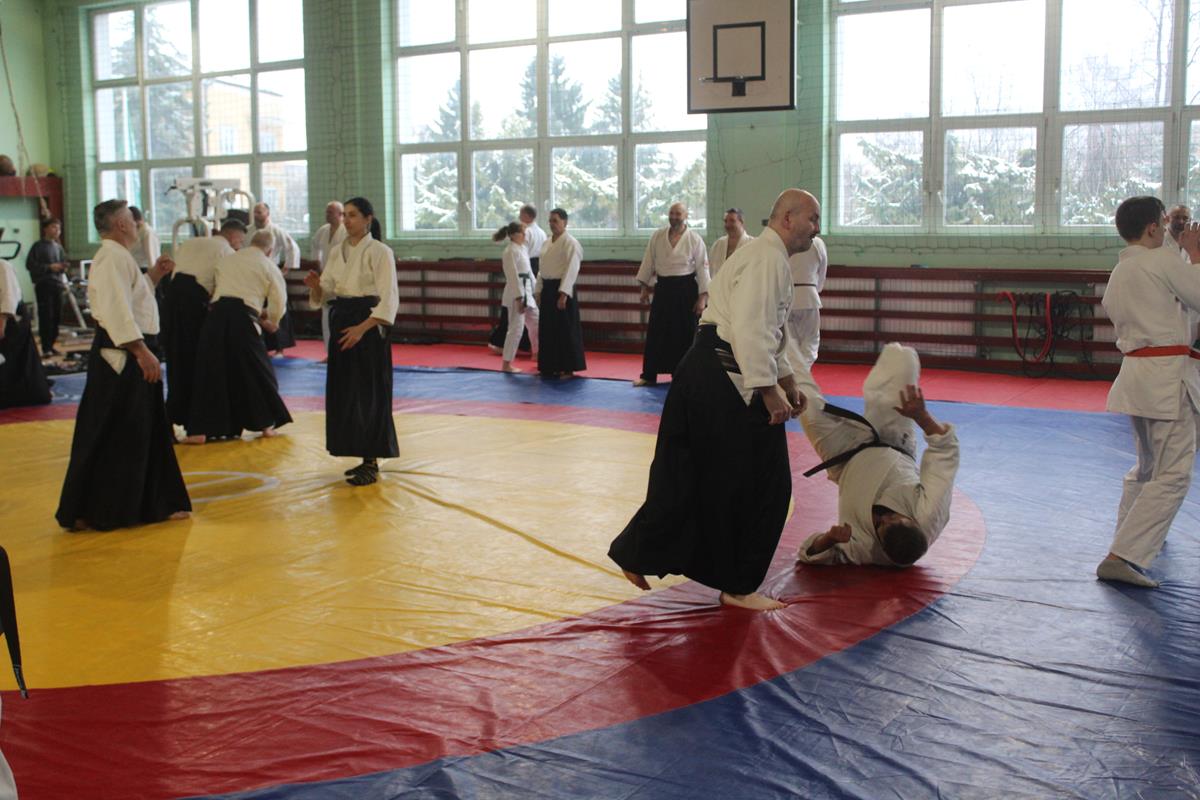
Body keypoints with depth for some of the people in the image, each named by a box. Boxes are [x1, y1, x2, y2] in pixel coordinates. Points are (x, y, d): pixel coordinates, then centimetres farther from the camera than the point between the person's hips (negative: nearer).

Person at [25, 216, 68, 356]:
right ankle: (46, 348, -6)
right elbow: (30, 265, -8)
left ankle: (51, 345, 14)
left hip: (57, 285, 6)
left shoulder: (58, 247, 15)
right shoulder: (38, 247, -4)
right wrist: (49, 267, -15)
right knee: (46, 316, -8)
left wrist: (63, 267, 3)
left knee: (57, 316, 5)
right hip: (44, 285, -6)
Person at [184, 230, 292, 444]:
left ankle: (200, 430, 4)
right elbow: (279, 300, 13)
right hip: (244, 316, -2)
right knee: (258, 370, 14)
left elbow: (214, 287, 22)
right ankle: (266, 424, 22)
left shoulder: (226, 260, 20)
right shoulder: (269, 266, 11)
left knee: (209, 370, 7)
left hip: (218, 313, 2)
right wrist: (271, 321, 31)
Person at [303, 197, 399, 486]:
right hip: (342, 323, 7)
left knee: (369, 394, -5)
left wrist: (362, 328, -22)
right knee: (344, 392, 9)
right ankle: (365, 459, 20)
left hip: (369, 325, -7)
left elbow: (388, 298, -14)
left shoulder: (380, 252, -9)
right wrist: (316, 286, -11)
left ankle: (372, 464, 2)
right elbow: (326, 293, 12)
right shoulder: (338, 251, 11)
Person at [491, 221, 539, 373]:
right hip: (516, 293, -9)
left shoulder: (523, 249, 12)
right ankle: (507, 364, 1)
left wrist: (535, 292, 17)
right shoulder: (511, 251, -16)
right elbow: (513, 276, -20)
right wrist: (519, 299, -22)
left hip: (527, 292, 9)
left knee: (535, 323, 19)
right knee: (516, 328, -6)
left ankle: (536, 353, 37)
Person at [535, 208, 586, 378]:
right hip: (547, 289, 8)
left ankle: (568, 369, 2)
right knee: (547, 330, 10)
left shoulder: (570, 243, -11)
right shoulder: (548, 243, 15)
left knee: (566, 330, -5)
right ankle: (550, 367, 20)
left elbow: (571, 270, -17)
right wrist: (538, 292, 15)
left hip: (562, 289, -8)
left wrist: (563, 294, -22)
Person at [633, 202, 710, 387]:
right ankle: (648, 375, 12)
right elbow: (648, 261, 9)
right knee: (655, 333, 4)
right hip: (663, 288, 3)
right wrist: (645, 287, 7)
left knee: (685, 335, 2)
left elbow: (702, 268, -6)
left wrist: (703, 297, -10)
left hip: (685, 289, -2)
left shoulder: (695, 239, -6)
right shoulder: (657, 236, 2)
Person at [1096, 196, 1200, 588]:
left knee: (1148, 466, 26)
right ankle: (1122, 556, -15)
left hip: (1135, 373, 9)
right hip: (1167, 376, -9)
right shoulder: (1163, 261, -10)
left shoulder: (1117, 275, 15)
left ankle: (1133, 534, 40)